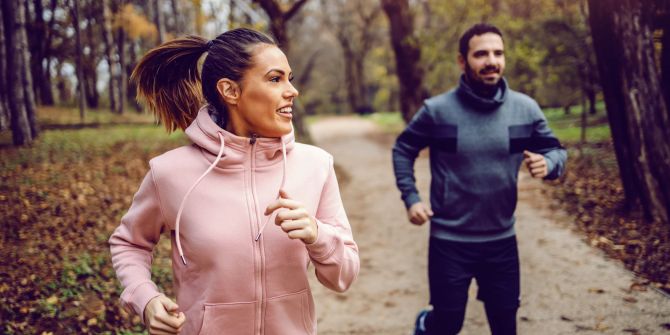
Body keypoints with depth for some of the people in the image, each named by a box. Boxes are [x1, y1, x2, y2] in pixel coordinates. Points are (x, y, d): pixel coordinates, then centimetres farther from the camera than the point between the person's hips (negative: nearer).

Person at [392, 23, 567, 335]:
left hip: (502, 241, 3)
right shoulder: (437, 110, -10)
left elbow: (556, 149, 6)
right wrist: (411, 198, -6)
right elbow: (402, 150, 4)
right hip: (450, 241, -2)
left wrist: (548, 164, -17)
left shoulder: (526, 108, -5)